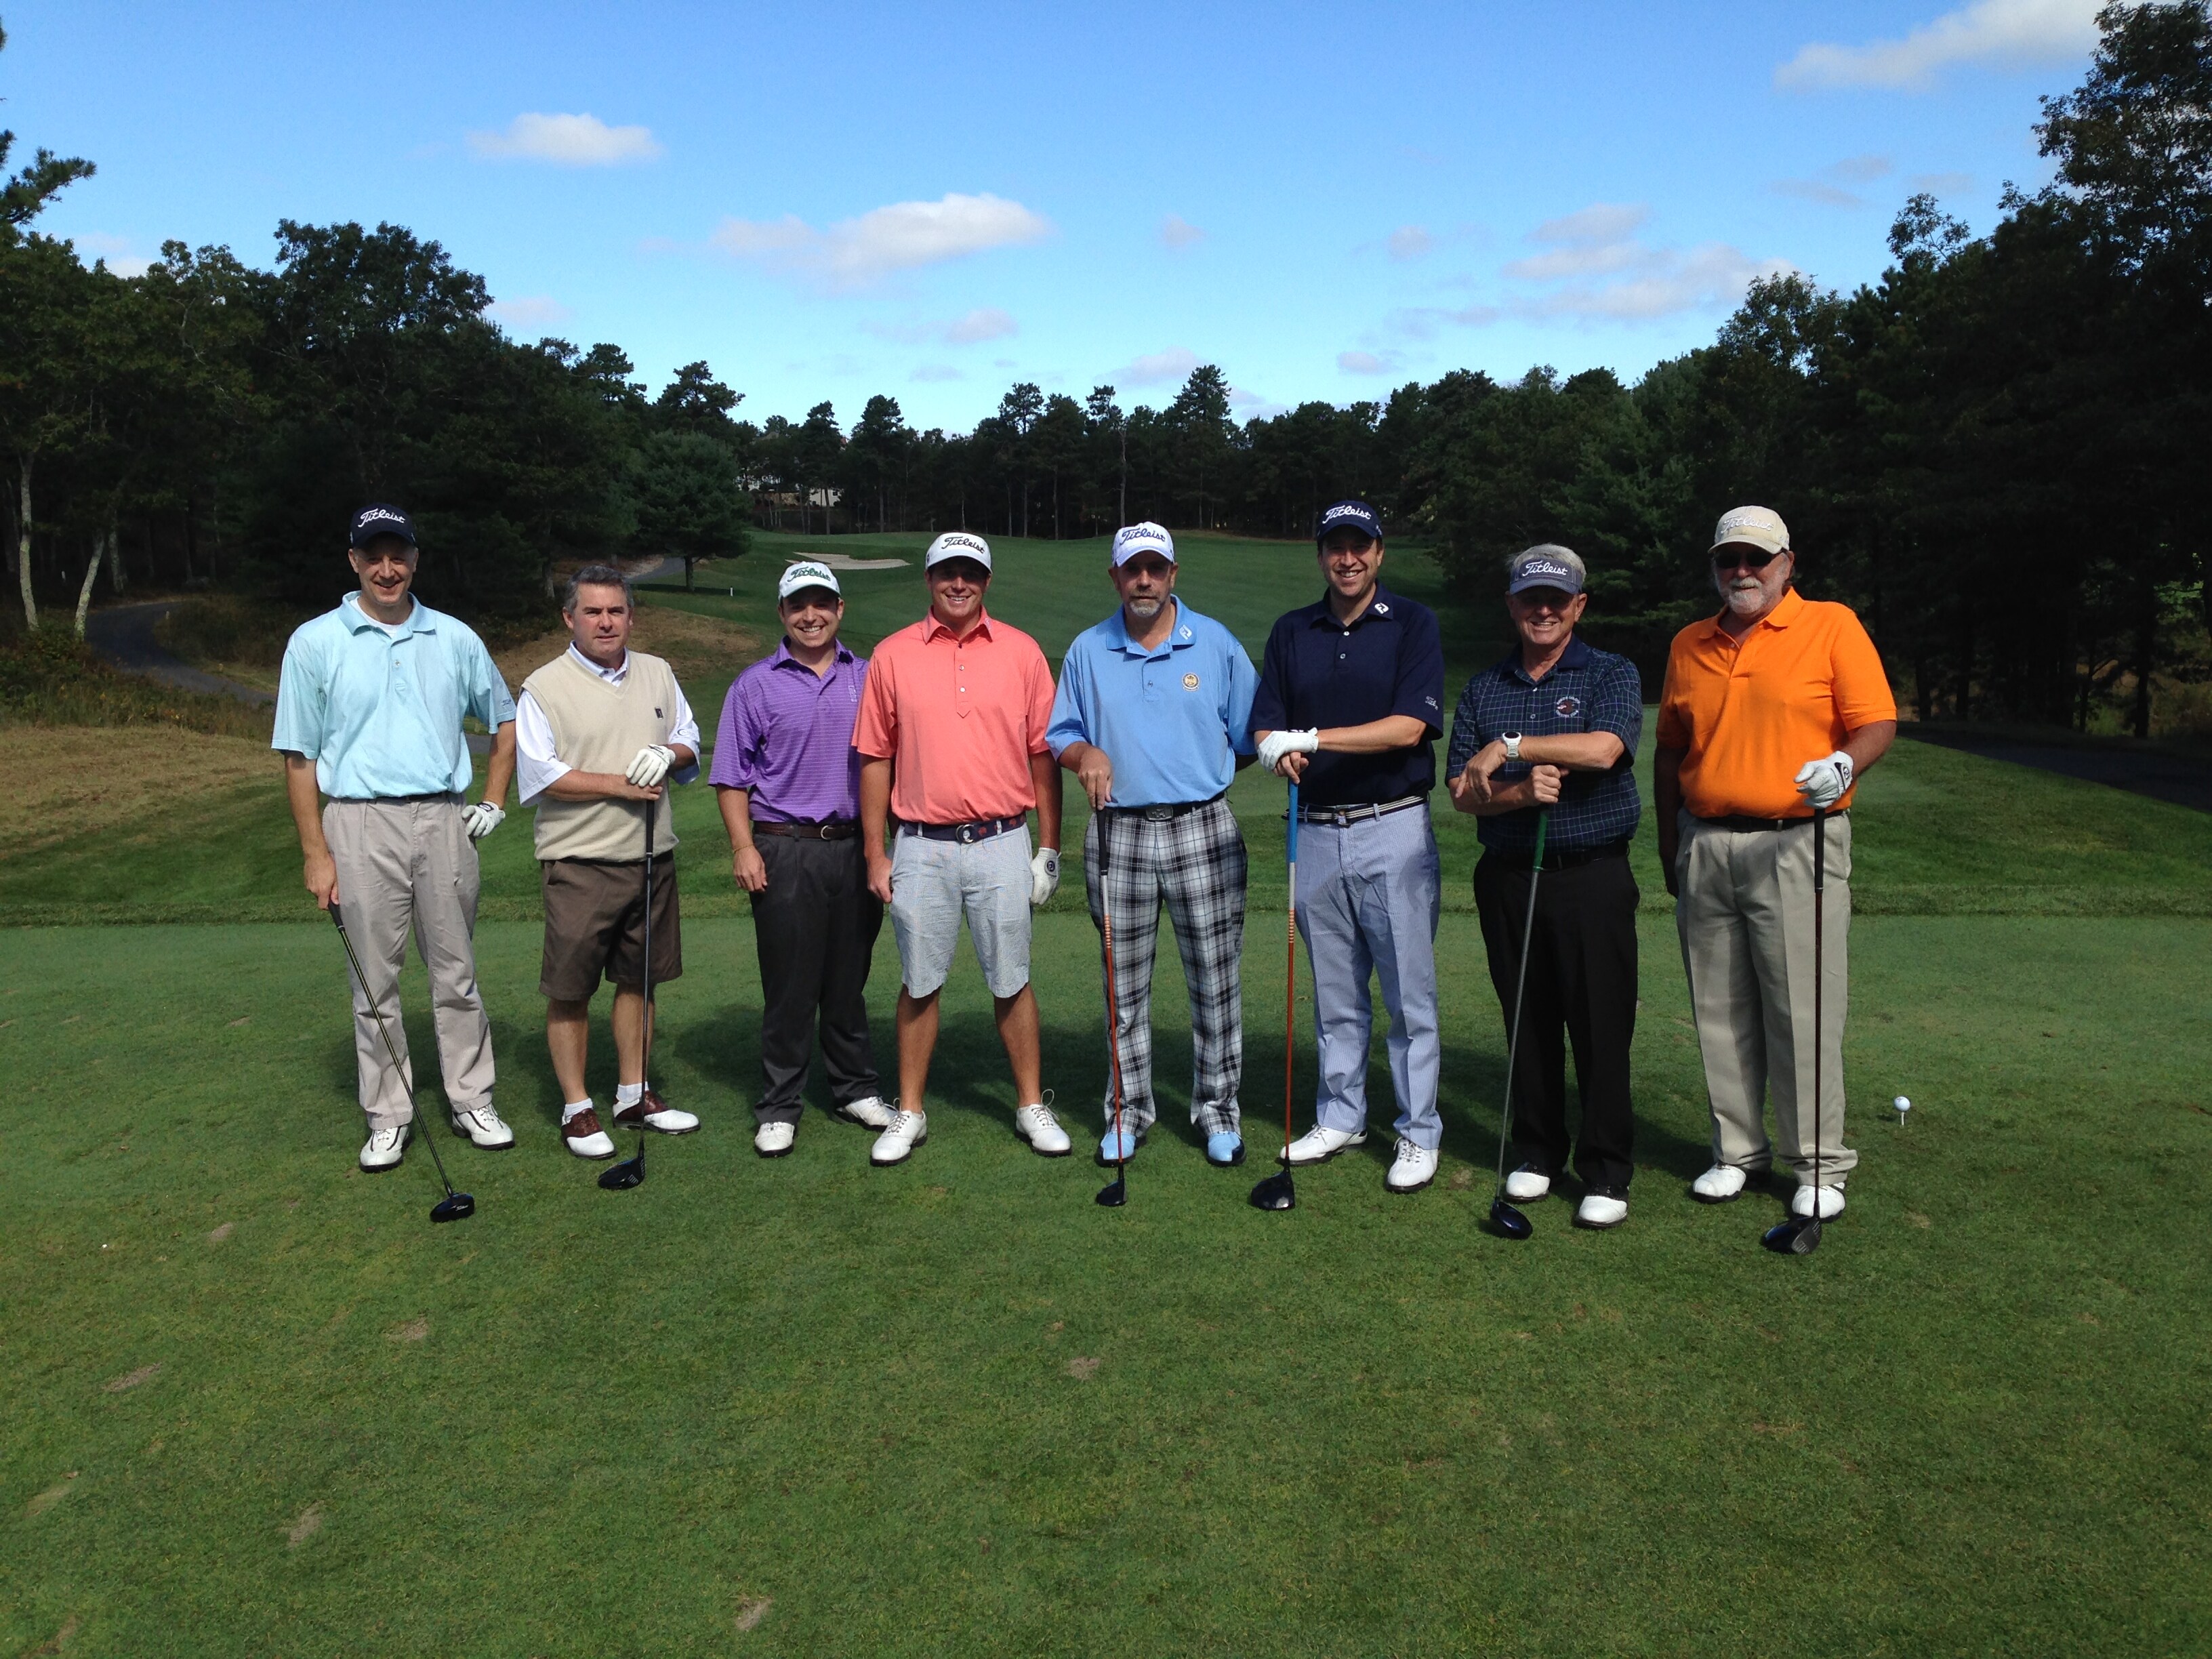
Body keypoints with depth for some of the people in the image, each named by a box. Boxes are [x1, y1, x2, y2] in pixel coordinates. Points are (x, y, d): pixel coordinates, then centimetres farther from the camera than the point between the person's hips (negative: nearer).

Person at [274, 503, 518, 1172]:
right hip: (361, 824, -2)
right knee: (375, 983, 4)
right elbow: (300, 756, 1)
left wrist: (494, 799, 10)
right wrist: (315, 853, -5)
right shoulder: (316, 642, 2)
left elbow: (504, 720, 20)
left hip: (443, 821, 2)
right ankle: (387, 1117, 15)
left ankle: (472, 1101, 18)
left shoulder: (455, 639, 8)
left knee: (457, 975, 8)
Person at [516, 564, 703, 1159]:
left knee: (638, 978, 13)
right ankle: (577, 1109, 12)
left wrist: (669, 753, -7)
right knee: (569, 990, 0)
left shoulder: (658, 674, 11)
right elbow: (538, 773, -11)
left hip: (652, 855, 5)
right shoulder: (544, 687, -4)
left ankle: (634, 1094, 26)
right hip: (579, 862, -5)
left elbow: (691, 743, 16)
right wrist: (619, 785, -14)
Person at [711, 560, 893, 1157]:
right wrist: (743, 848, -8)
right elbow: (732, 777, 2)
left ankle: (856, 1088, 25)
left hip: (855, 849, 3)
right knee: (789, 984, 1)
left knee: (849, 977, 12)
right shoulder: (756, 686, 3)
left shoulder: (867, 678, 9)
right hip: (786, 851, -2)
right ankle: (778, 1108, 10)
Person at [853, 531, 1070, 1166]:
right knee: (919, 985, 8)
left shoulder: (1021, 652, 4)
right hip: (921, 848, 0)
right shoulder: (893, 656, 4)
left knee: (1012, 982, 6)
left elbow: (1042, 753, 5)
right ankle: (910, 1113, 20)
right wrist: (875, 853, 3)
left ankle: (1033, 1107, 19)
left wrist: (1049, 848, 3)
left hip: (1002, 844, 0)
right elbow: (876, 758, 6)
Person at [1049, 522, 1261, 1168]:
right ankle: (1129, 1110, 21)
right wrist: (1085, 753, -9)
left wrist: (1202, 771, -2)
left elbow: (1249, 735, 7)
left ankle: (1217, 1106, 16)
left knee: (1215, 979, 2)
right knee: (1124, 987, 9)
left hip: (1203, 829, -1)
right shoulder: (1087, 650, 8)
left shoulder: (1217, 644, 3)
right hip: (1117, 832, 2)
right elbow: (1060, 733, 11)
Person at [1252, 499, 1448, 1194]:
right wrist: (1281, 750, -17)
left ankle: (1419, 1135, 11)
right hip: (1316, 832, 4)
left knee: (1409, 992, 0)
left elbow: (1408, 727, -13)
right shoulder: (1290, 633, 11)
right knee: (1336, 994, 13)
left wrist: (1313, 737, -17)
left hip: (1394, 829, -4)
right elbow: (1265, 732, 6)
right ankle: (1340, 1117, 26)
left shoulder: (1413, 623, -1)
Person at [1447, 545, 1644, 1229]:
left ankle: (1606, 1172, 9)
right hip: (1507, 876, 3)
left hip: (1592, 875, -3)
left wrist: (1510, 747, -15)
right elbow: (1463, 791, 4)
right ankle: (1538, 1151, 23)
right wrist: (1520, 793, -15)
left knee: (1600, 1026, -1)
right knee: (1528, 1023, 10)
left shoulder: (1612, 675, 2)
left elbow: (1603, 749, -19)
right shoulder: (1483, 690, 12)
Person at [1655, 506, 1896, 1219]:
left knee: (1803, 1010, -3)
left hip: (1795, 845, -4)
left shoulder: (1833, 626, 1)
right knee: (1721, 1012, 9)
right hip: (1705, 847, 5)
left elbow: (1877, 722, -4)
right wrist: (1671, 847, 16)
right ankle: (1737, 1149, 22)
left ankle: (1821, 1165, 10)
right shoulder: (1689, 645, 14)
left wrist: (1843, 764, -24)